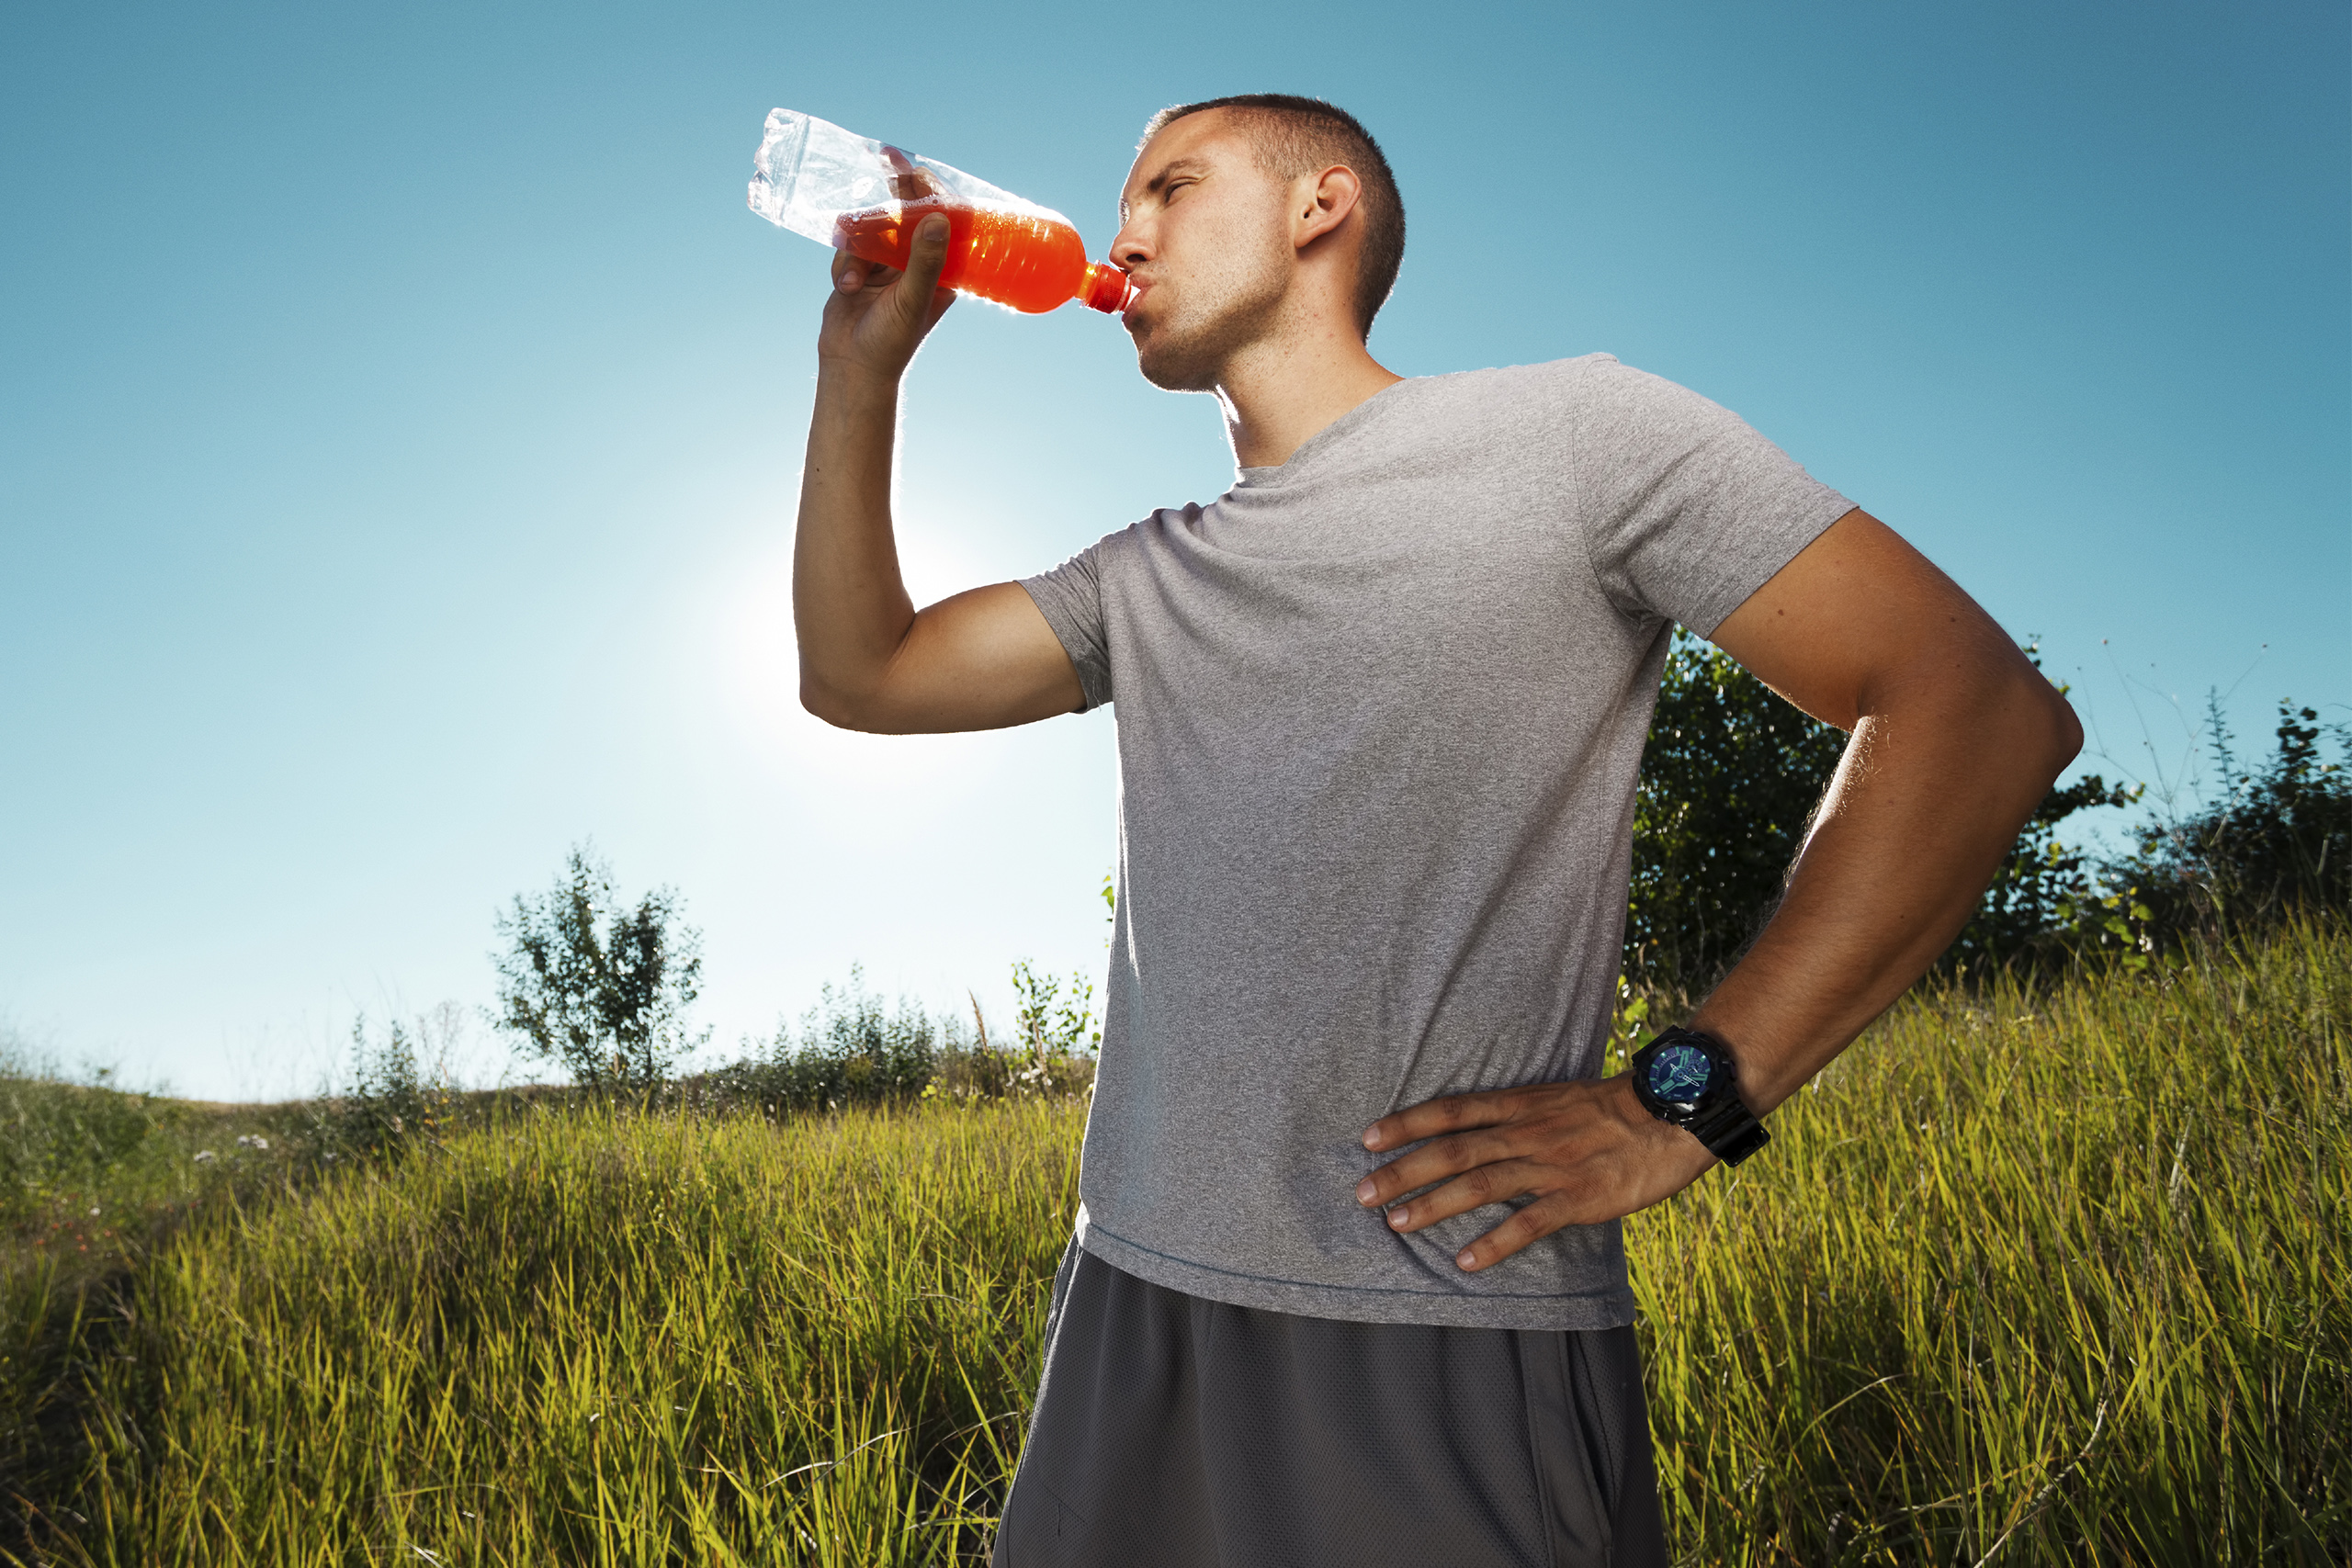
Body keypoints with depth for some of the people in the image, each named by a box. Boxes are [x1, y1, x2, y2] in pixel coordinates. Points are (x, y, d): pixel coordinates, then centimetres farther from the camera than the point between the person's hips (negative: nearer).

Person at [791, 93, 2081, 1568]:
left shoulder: (1568, 429, -4)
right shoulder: (1145, 580, 15)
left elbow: (1991, 709, -9)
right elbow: (862, 675, 15)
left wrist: (1685, 1103, -15)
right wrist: (862, 369, 8)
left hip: (1453, 1344, -6)